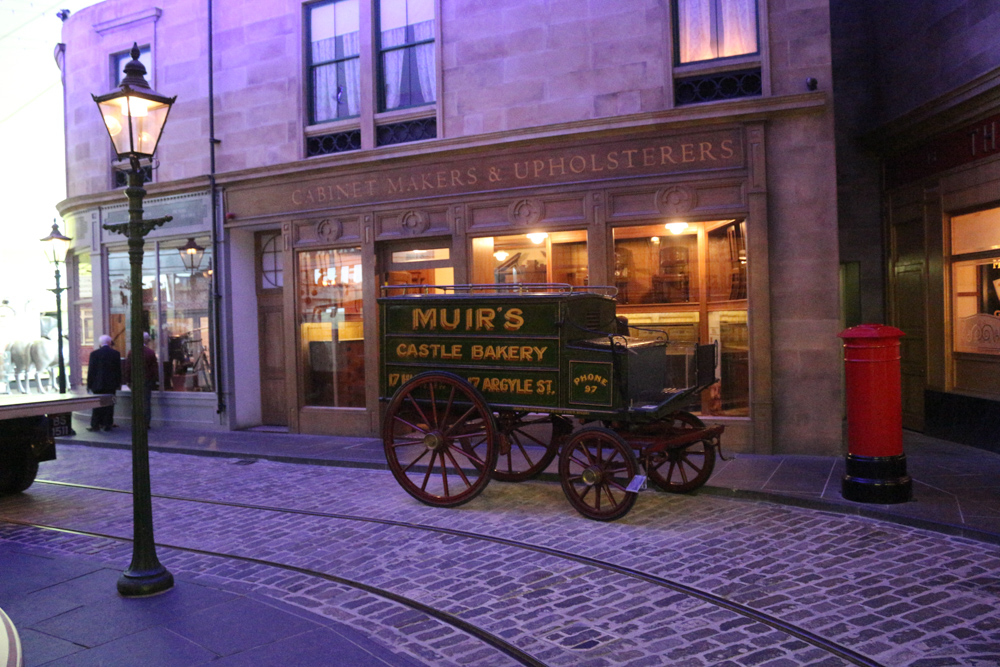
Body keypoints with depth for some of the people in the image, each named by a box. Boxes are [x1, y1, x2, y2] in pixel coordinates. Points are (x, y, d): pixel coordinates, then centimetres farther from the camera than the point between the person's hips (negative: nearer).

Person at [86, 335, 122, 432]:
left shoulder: (94, 354, -5)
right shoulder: (116, 353, 0)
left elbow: (91, 370, -3)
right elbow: (119, 369, 4)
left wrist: (89, 384, 3)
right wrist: (118, 383, 11)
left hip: (98, 384, -1)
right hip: (111, 384, 1)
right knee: (109, 404, 5)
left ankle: (95, 425, 6)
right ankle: (107, 424, 7)